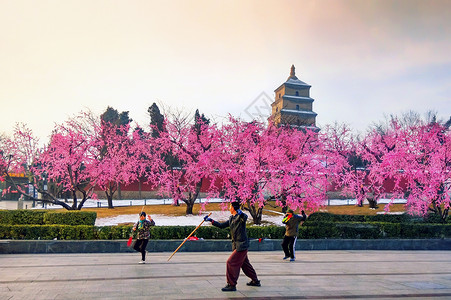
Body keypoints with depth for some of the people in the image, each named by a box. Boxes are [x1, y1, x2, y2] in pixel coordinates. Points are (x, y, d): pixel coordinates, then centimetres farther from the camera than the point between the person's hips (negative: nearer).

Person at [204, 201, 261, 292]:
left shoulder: (240, 217, -12)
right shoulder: (231, 218, 14)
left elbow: (245, 217, -36)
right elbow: (222, 225, 20)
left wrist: (241, 213, -57)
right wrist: (211, 221, 16)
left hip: (242, 245, -9)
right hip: (237, 245, 9)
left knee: (231, 262, -10)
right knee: (244, 264, 18)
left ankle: (231, 285, -3)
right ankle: (255, 281, 32)